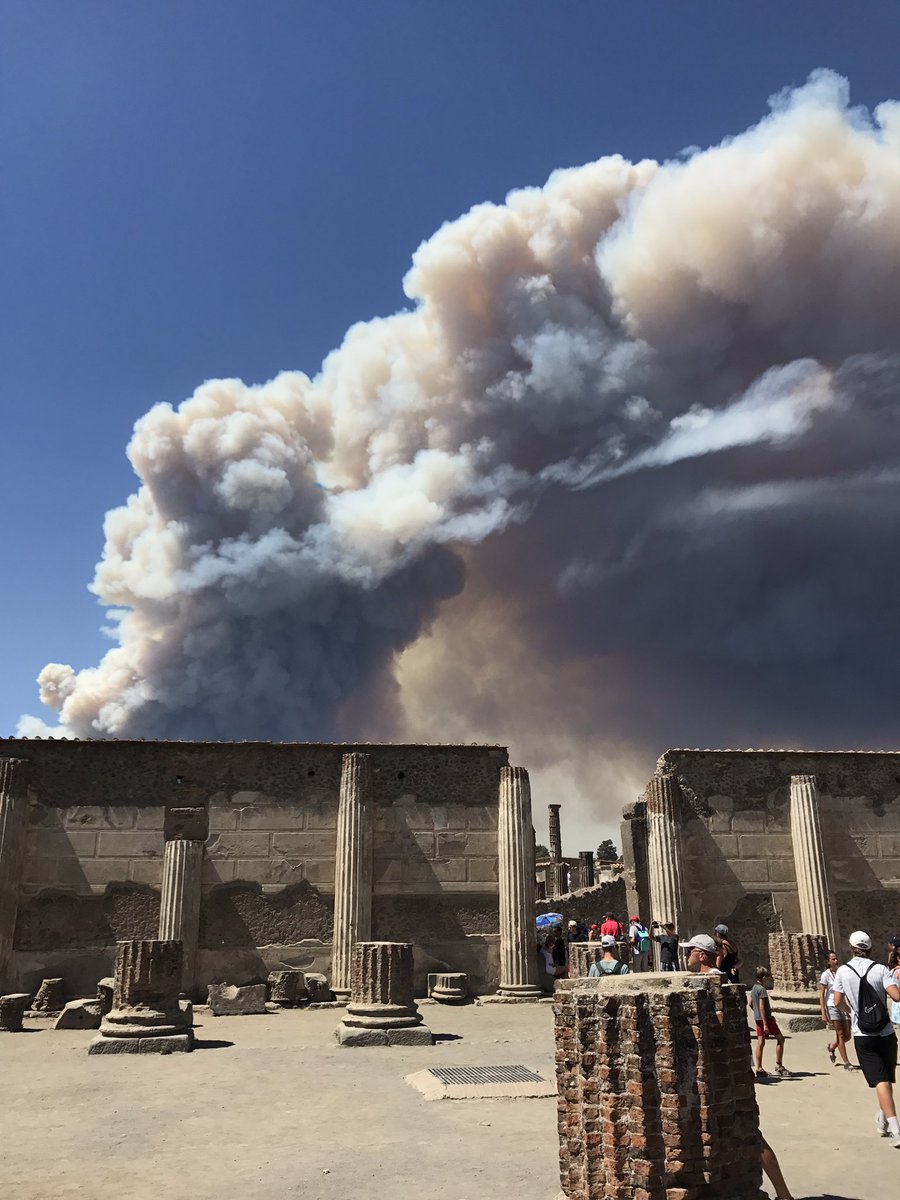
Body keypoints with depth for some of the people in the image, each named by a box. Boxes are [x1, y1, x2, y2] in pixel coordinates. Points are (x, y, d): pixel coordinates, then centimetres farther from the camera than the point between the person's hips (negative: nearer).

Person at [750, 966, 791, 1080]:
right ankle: (779, 1065, 7)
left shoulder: (754, 988, 11)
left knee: (760, 1043, 8)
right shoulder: (762, 989, -17)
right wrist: (765, 1024, -22)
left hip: (758, 1018, 9)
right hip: (766, 1018, -9)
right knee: (780, 1038, 4)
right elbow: (761, 1006, -21)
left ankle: (759, 1069, 7)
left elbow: (749, 1002, 18)